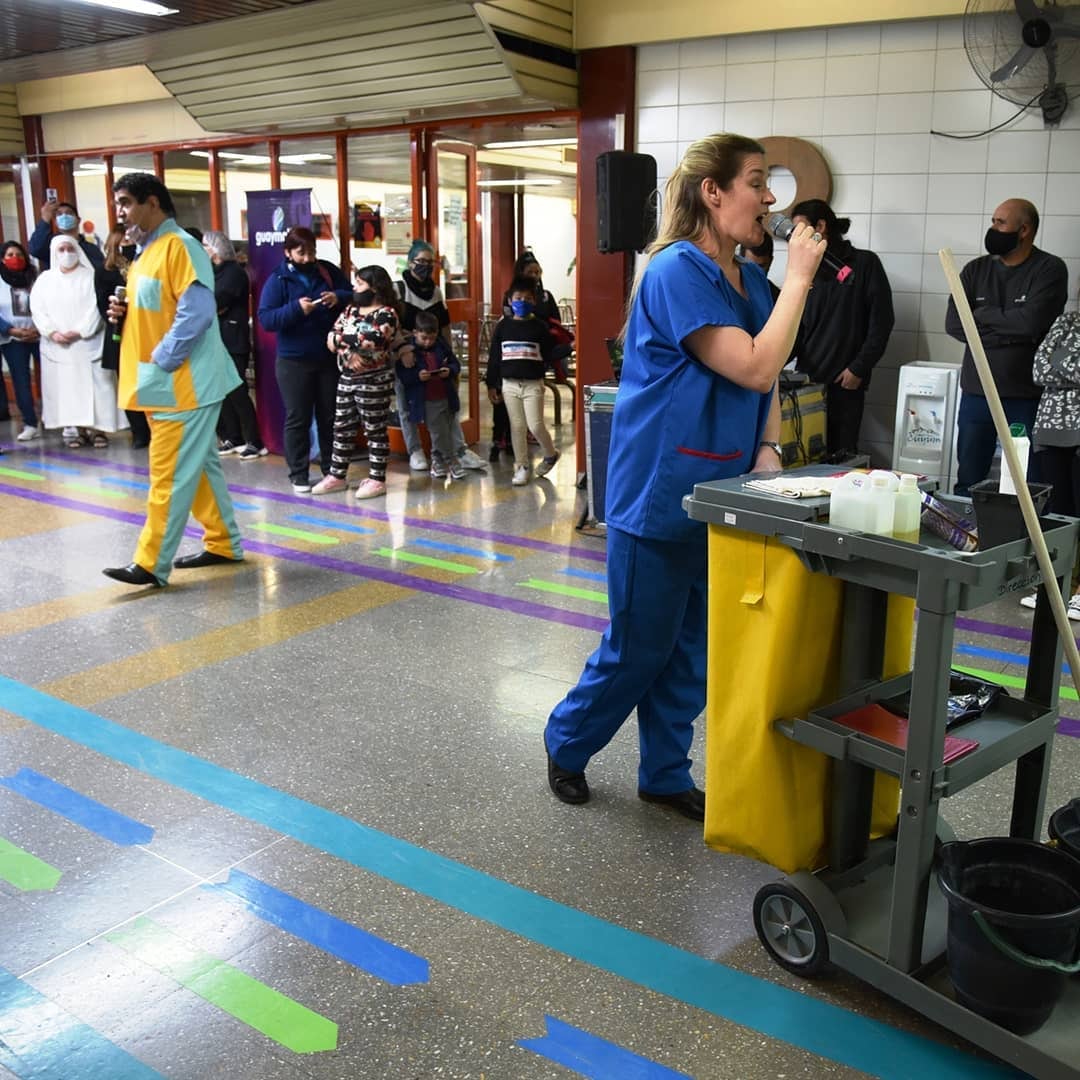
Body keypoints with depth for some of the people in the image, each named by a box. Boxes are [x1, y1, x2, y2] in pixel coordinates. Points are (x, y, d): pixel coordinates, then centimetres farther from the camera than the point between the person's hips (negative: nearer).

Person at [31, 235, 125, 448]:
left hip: (87, 343, -3)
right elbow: (37, 309, 4)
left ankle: (98, 429, 1)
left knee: (93, 385, -4)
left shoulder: (90, 276, 1)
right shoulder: (45, 279, 11)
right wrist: (52, 332, -10)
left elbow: (95, 307, -8)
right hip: (57, 346, 3)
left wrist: (79, 332, -16)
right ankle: (80, 429, 7)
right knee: (66, 387, 2)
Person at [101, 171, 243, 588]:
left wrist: (159, 362, -20)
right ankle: (223, 544, 24)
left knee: (169, 475, -6)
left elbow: (197, 313, -23)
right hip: (164, 383, 10)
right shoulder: (146, 251, 16)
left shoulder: (179, 246, -14)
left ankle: (151, 564, -2)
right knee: (200, 467, 15)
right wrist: (123, 314, 4)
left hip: (183, 383, -10)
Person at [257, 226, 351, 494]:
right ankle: (298, 475, 9)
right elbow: (265, 319, -12)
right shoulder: (278, 280, -5)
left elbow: (354, 296, 10)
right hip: (294, 361, -3)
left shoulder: (329, 271, 5)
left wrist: (339, 298, -13)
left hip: (330, 358, 3)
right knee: (297, 419, 2)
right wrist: (296, 308, -26)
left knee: (330, 417, 11)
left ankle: (332, 470, 22)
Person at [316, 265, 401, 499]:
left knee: (375, 430, 1)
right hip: (347, 378, 7)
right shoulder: (350, 310, 12)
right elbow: (331, 340, 3)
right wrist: (349, 353, -17)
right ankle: (337, 475, 21)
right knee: (342, 428, 11)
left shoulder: (387, 314, -10)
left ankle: (377, 479, 9)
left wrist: (341, 338, -11)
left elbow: (372, 341, -25)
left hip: (375, 381, -7)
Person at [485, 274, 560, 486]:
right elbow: (494, 356, 6)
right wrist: (491, 385, 5)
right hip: (509, 384, 2)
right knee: (517, 426, 7)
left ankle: (550, 454, 21)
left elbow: (549, 355, 6)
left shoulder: (540, 327, -2)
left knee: (535, 425, -7)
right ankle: (522, 466, 18)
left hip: (533, 384, -2)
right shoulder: (503, 326, 3)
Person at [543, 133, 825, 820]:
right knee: (639, 647, 5)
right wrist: (799, 278, -15)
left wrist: (769, 452, -4)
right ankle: (567, 743, 29)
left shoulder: (750, 280, 10)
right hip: (659, 496, -8)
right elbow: (754, 368, -23)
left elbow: (768, 384, 13)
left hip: (719, 496, 8)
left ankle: (666, 774, 29)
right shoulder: (676, 271, -16)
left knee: (692, 649, 14)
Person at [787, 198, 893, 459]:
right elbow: (796, 327, 15)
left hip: (845, 382, -4)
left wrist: (859, 369, -10)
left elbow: (881, 321, -3)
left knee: (840, 456, -4)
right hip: (807, 379, 4)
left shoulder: (864, 264, 2)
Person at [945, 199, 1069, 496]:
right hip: (976, 395, 4)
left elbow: (1031, 322, -19)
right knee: (967, 485, 8)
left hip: (1027, 399, -3)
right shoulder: (975, 270, 9)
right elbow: (953, 324, -4)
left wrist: (981, 315, -5)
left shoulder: (1050, 270, -3)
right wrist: (1011, 333, -11)